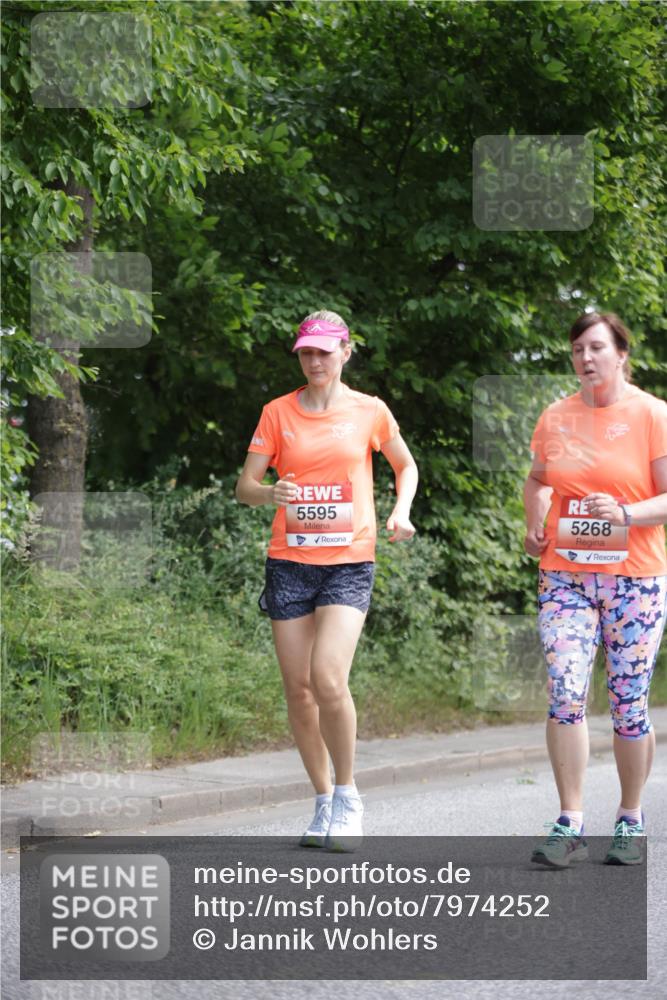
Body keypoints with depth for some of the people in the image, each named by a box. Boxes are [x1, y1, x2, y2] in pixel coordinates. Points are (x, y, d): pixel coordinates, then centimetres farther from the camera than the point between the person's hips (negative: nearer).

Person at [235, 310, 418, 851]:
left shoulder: (369, 411, 5)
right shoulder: (278, 413, 6)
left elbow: (406, 466, 20)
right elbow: (245, 486, 3)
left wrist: (401, 511, 1)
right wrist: (272, 492, -19)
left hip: (349, 562, -2)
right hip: (290, 562, 2)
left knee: (328, 680, -18)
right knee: (298, 688, 2)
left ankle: (347, 795, 0)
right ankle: (324, 803, 17)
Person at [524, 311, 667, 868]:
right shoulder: (555, 418, 9)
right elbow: (538, 479, 26)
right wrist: (535, 518, 7)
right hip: (565, 576, 3)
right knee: (565, 692, -11)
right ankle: (570, 826, -9)